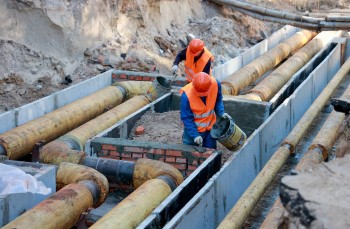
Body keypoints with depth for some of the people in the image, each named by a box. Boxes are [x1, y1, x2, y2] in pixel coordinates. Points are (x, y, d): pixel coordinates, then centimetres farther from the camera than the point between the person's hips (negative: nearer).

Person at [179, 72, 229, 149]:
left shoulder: (215, 84, -21)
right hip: (194, 129, -3)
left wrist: (221, 113, -13)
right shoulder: (186, 95, -30)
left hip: (210, 127, 3)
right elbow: (186, 118, -21)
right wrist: (195, 135, -27)